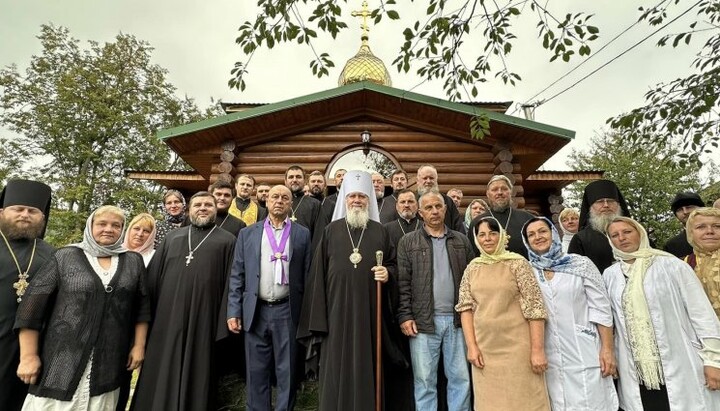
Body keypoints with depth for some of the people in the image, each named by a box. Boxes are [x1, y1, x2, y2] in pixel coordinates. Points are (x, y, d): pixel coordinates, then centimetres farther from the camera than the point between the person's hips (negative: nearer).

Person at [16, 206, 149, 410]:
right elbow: (33, 304, -2)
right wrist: (28, 356, -6)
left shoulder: (134, 261, 5)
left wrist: (139, 345, 3)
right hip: (62, 359, -1)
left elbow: (142, 307, 7)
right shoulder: (65, 256, 1)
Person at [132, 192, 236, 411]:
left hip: (203, 318, -3)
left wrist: (228, 318, -8)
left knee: (196, 370, 7)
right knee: (162, 371, 12)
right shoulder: (173, 237, 14)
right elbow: (153, 275, 13)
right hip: (167, 316, 3)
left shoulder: (227, 241, 3)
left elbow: (231, 281, -1)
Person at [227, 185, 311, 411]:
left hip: (288, 311, -1)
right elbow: (237, 276, 5)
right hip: (256, 311, 1)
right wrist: (234, 311, 0)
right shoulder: (247, 234, 6)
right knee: (256, 371, 11)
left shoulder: (302, 234, 3)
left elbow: (308, 275, 2)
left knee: (287, 371, 10)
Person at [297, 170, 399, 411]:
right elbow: (318, 273, 1)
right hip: (338, 312, 0)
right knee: (336, 368, 7)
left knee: (366, 367, 10)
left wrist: (388, 273, -13)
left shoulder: (380, 231, 6)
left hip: (369, 313, 1)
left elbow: (392, 263, 12)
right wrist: (317, 318, -3)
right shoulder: (331, 231, 3)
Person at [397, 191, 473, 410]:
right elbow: (403, 283, -2)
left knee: (461, 378, 11)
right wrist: (405, 316, -8)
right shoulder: (408, 242, 2)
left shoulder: (461, 241, 9)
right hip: (423, 320, -2)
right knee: (425, 380, 8)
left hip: (457, 319, 2)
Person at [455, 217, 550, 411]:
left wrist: (537, 350, -13)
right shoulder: (472, 268, 5)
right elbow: (465, 307, 4)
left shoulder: (517, 263, -6)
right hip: (484, 348, 4)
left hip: (517, 347, -3)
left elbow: (534, 307, -9)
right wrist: (471, 346, -3)